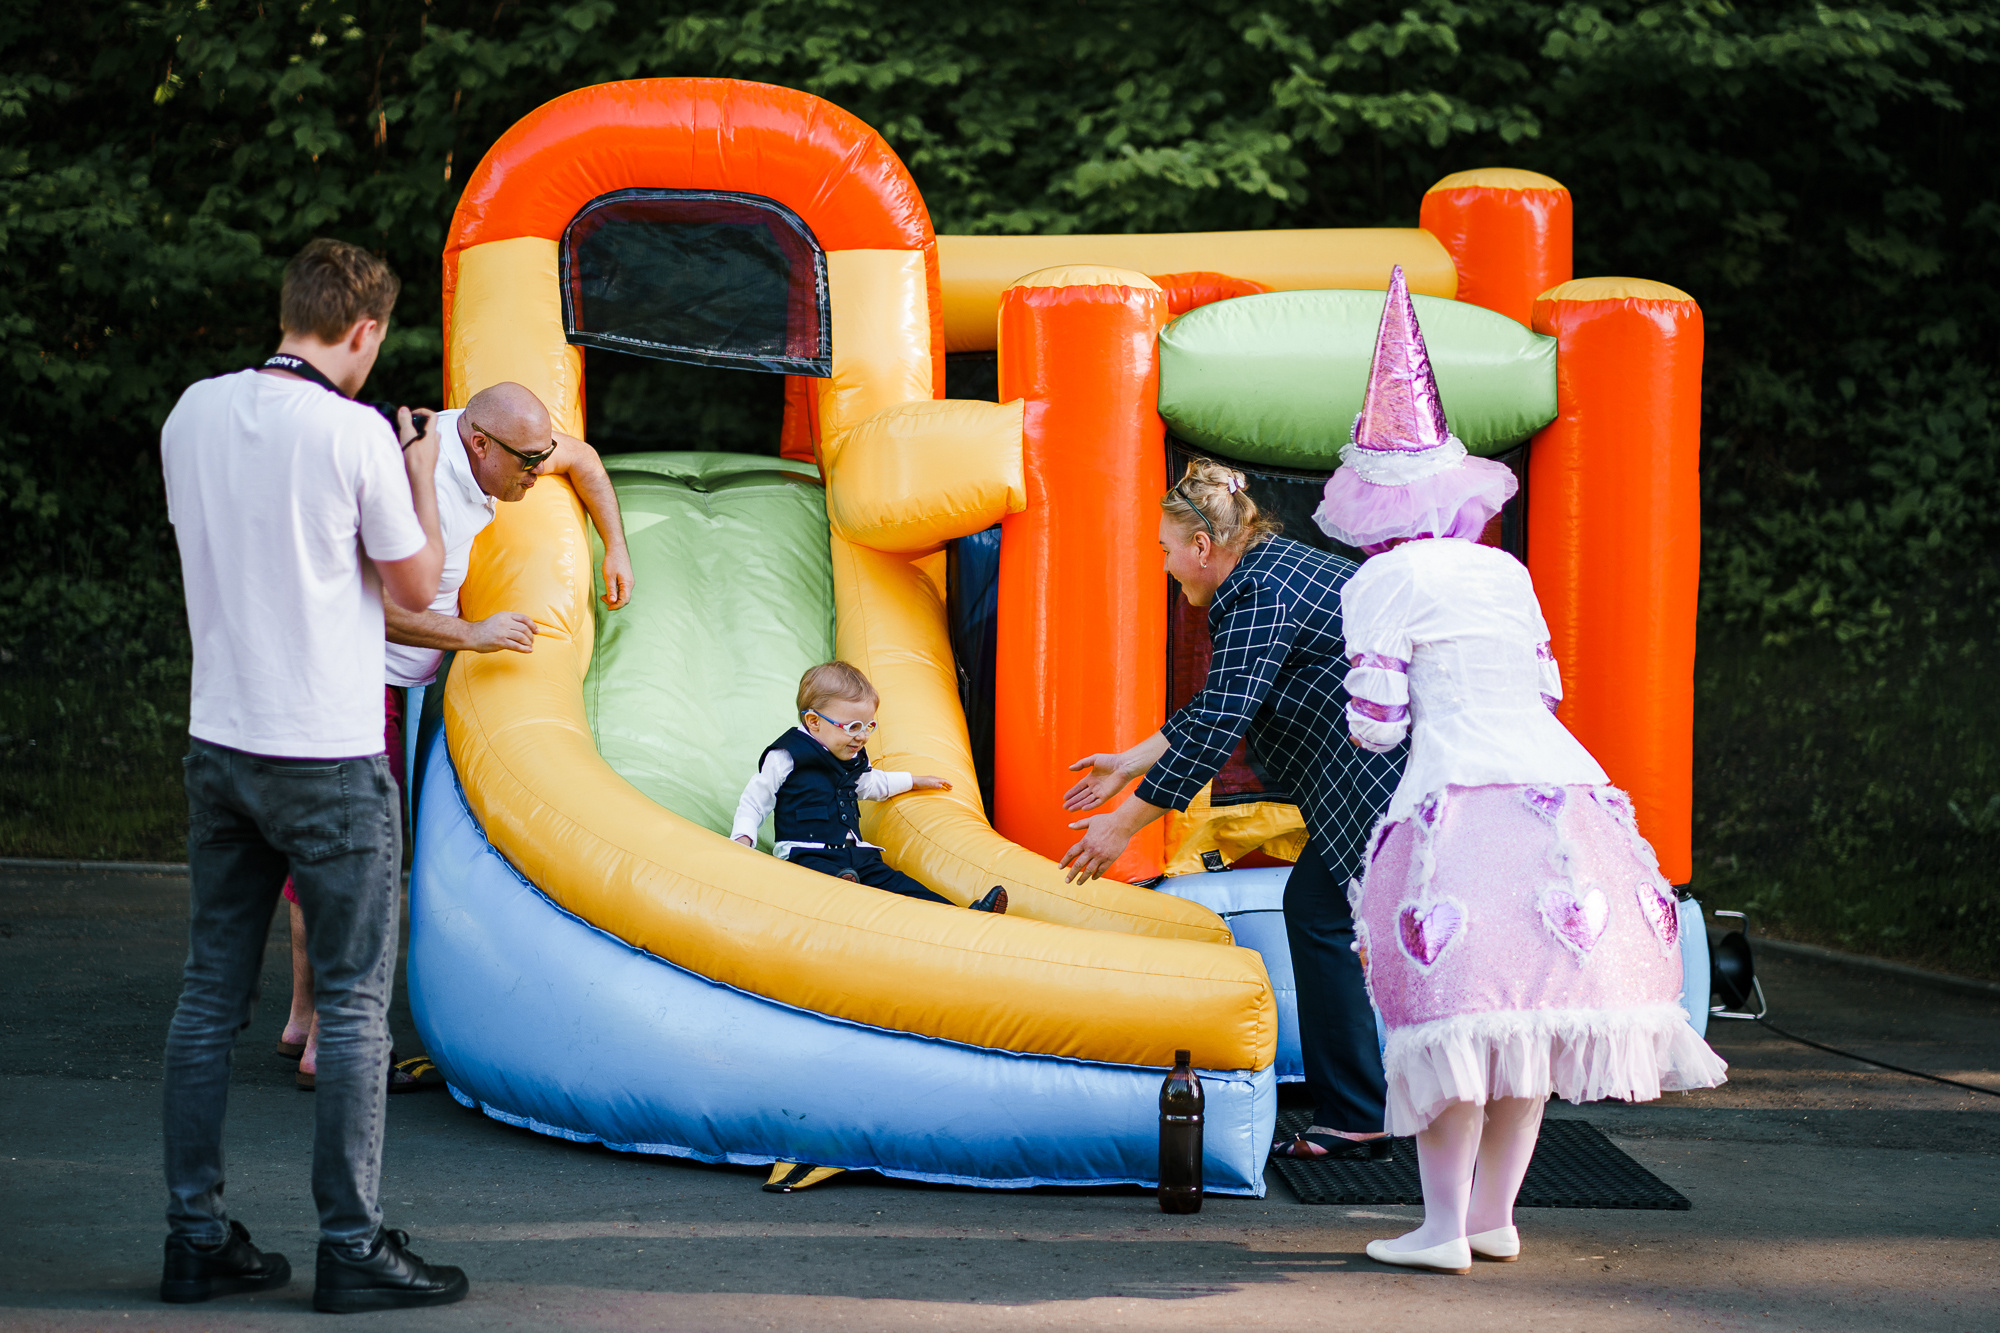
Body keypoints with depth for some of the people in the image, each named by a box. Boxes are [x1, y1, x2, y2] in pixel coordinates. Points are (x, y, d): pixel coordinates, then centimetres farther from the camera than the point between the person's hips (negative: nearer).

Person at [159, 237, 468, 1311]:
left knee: (211, 993, 10)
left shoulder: (194, 414, 4)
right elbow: (417, 587, -4)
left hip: (218, 740, 6)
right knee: (354, 1002, 1)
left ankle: (196, 1236, 13)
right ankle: (353, 1245, 3)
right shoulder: (355, 433, -13)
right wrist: (420, 479, 11)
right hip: (329, 756, -6)